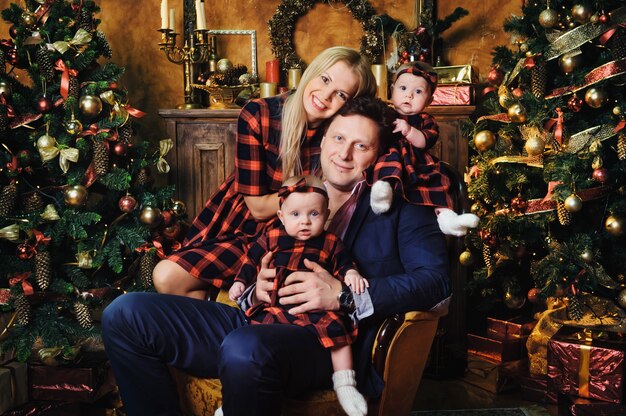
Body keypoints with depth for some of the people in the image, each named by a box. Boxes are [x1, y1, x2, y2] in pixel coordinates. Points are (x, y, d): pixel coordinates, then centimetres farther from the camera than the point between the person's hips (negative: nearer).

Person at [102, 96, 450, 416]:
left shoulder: (398, 208, 8)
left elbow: (437, 283, -6)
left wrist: (344, 295, -16)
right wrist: (256, 292, -4)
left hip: (333, 343, -5)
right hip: (262, 324, 6)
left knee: (245, 349, -39)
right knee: (125, 314, -7)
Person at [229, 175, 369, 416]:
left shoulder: (330, 243, 10)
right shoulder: (271, 237, 10)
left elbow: (343, 264, 15)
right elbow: (252, 261, 19)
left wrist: (352, 274, -6)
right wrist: (240, 282, 11)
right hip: (273, 305, 0)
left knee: (337, 328, -21)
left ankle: (344, 385, -6)